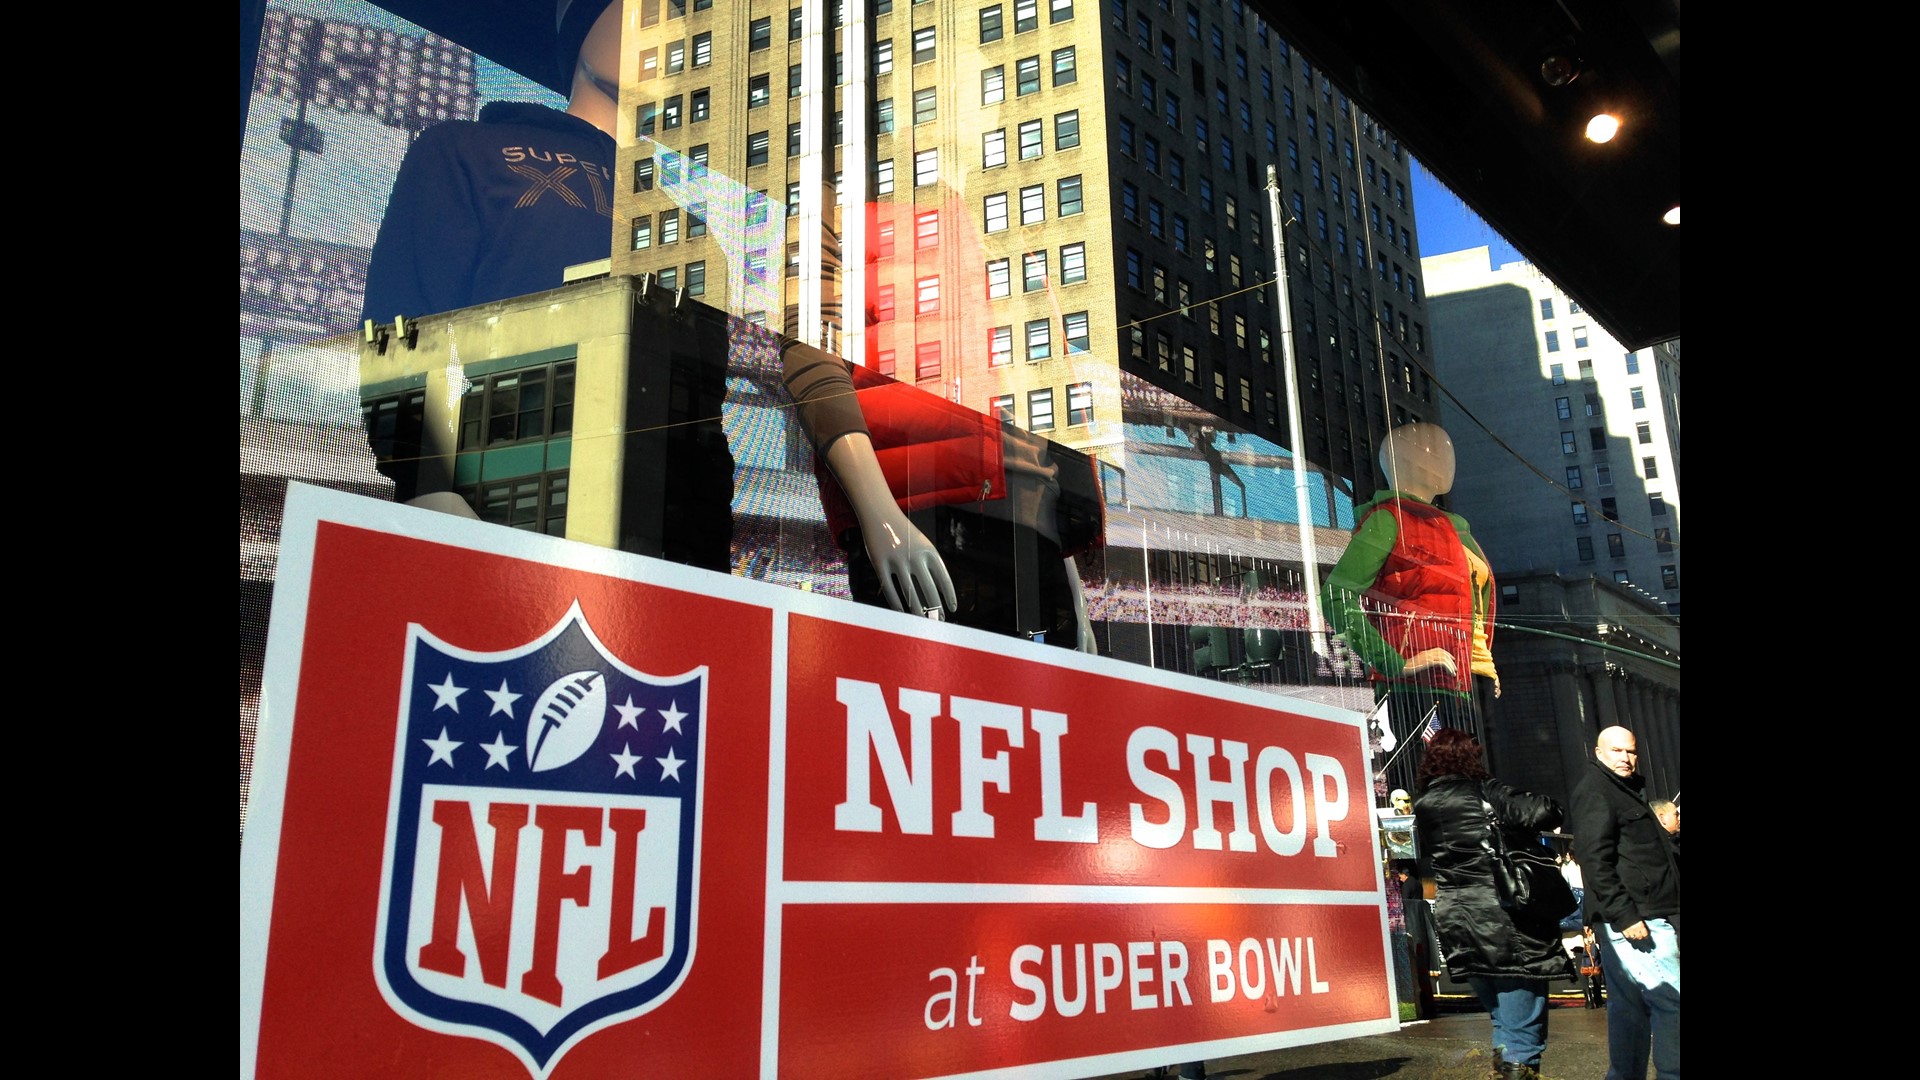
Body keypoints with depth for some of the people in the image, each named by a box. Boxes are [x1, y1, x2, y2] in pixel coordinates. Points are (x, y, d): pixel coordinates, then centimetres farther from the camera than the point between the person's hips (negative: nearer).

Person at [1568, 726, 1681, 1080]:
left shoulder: (1622, 791, 23)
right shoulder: (1595, 790, -8)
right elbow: (1596, 859, -17)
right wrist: (1624, 915, -22)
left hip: (1650, 917, 10)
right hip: (1635, 919, -10)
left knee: (1629, 1005, 11)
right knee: (1670, 1002, -11)